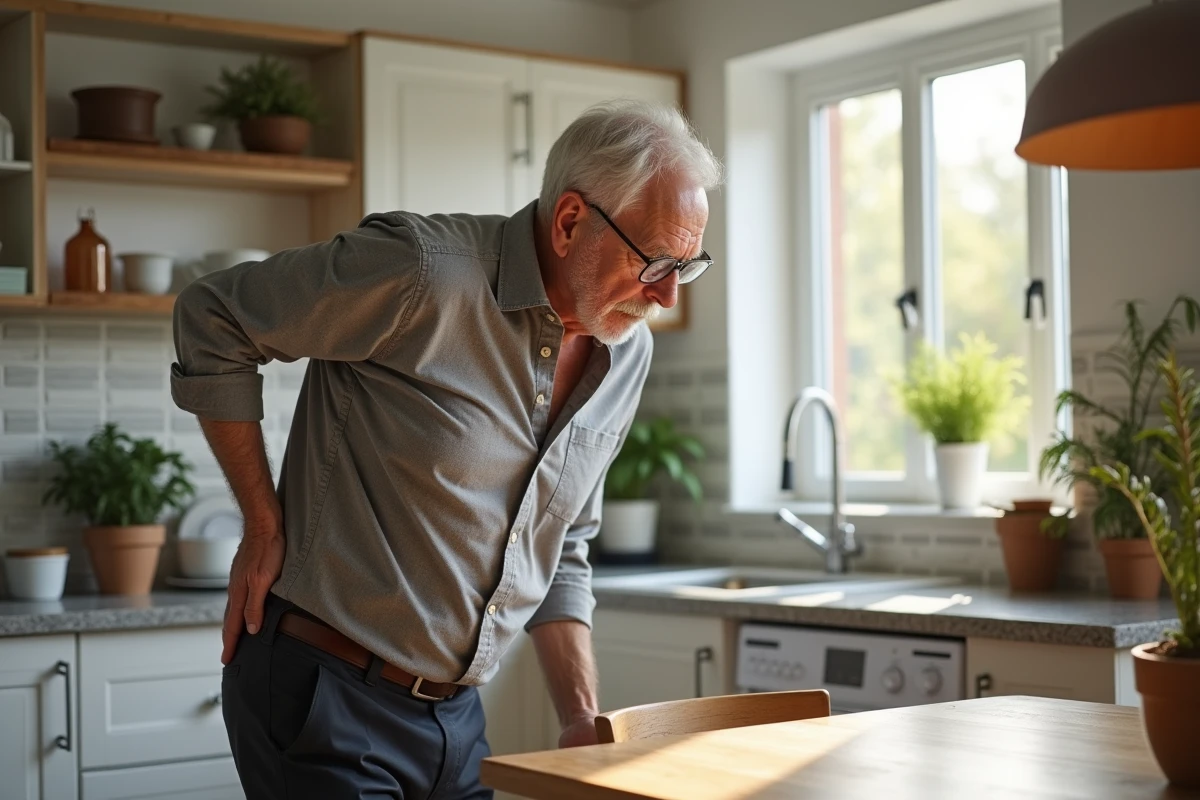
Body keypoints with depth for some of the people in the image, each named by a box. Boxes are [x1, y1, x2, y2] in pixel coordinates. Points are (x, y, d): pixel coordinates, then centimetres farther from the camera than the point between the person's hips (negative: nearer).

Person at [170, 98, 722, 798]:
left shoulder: (627, 353, 2)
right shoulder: (425, 273, -20)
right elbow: (211, 322, -10)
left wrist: (584, 719, 3)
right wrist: (266, 528, -9)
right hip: (324, 693, -6)